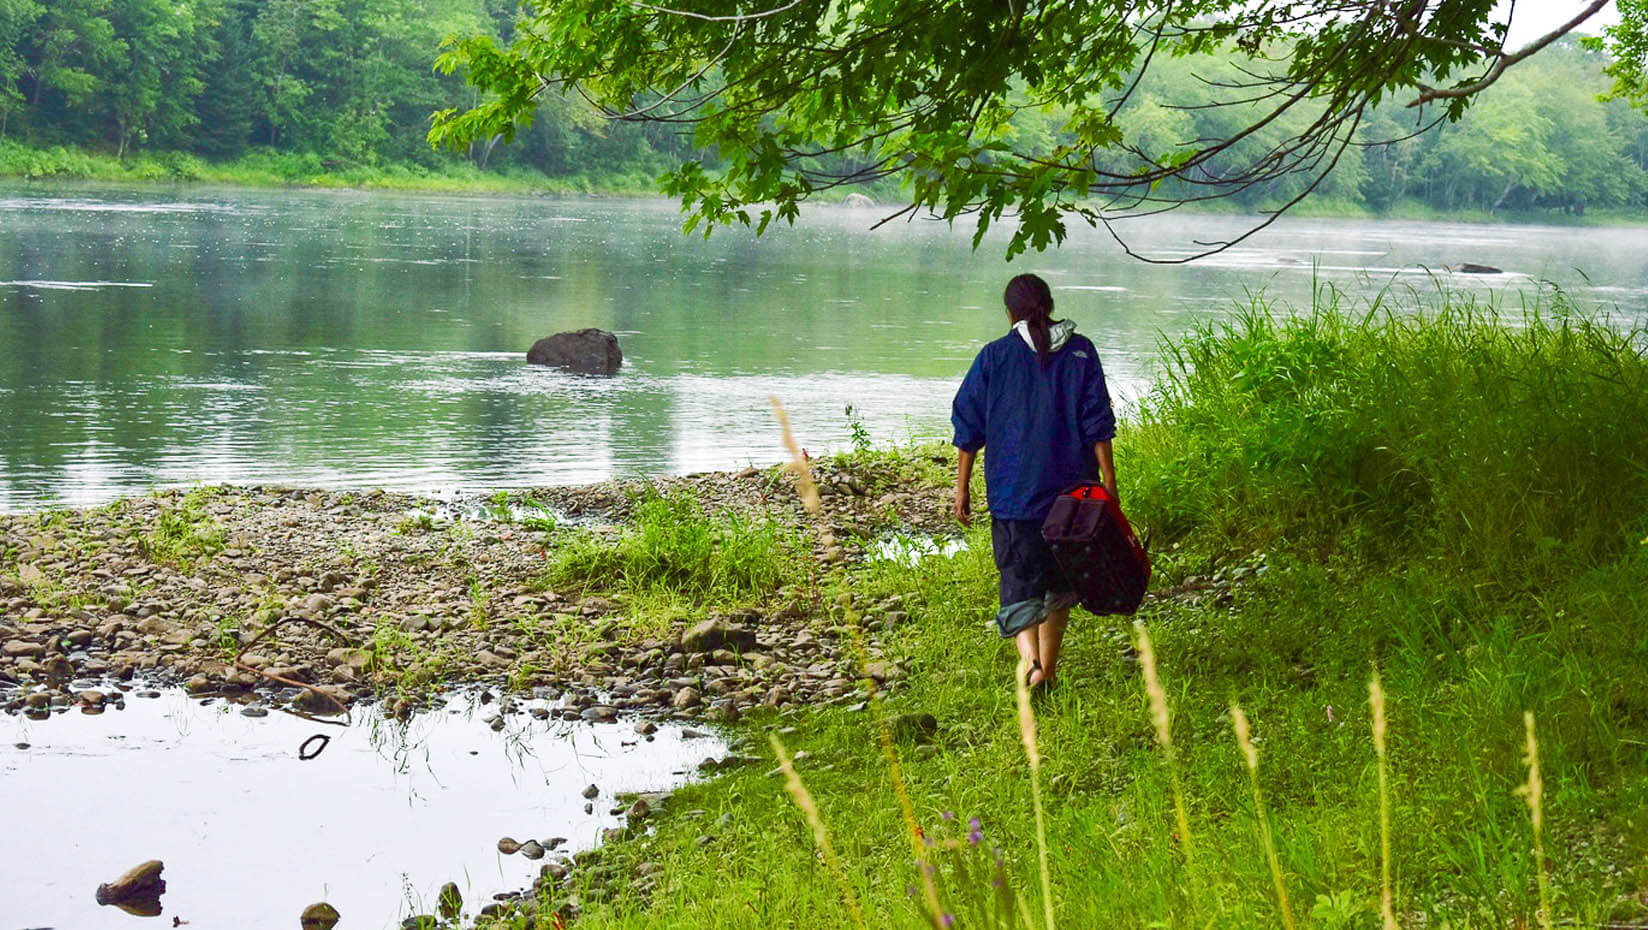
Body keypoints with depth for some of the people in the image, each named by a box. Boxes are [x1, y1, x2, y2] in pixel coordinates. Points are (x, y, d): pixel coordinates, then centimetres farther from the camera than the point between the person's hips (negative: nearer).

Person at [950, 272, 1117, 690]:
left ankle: (1031, 661, -24)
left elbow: (968, 429, 1)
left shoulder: (994, 357, -1)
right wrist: (1108, 482, 3)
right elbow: (1098, 425, -1)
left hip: (1012, 495, -2)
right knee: (1060, 581, 18)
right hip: (1071, 491, 2)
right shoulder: (1080, 352, 1)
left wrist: (962, 488, 9)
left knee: (1019, 586, 0)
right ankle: (1049, 668, 24)